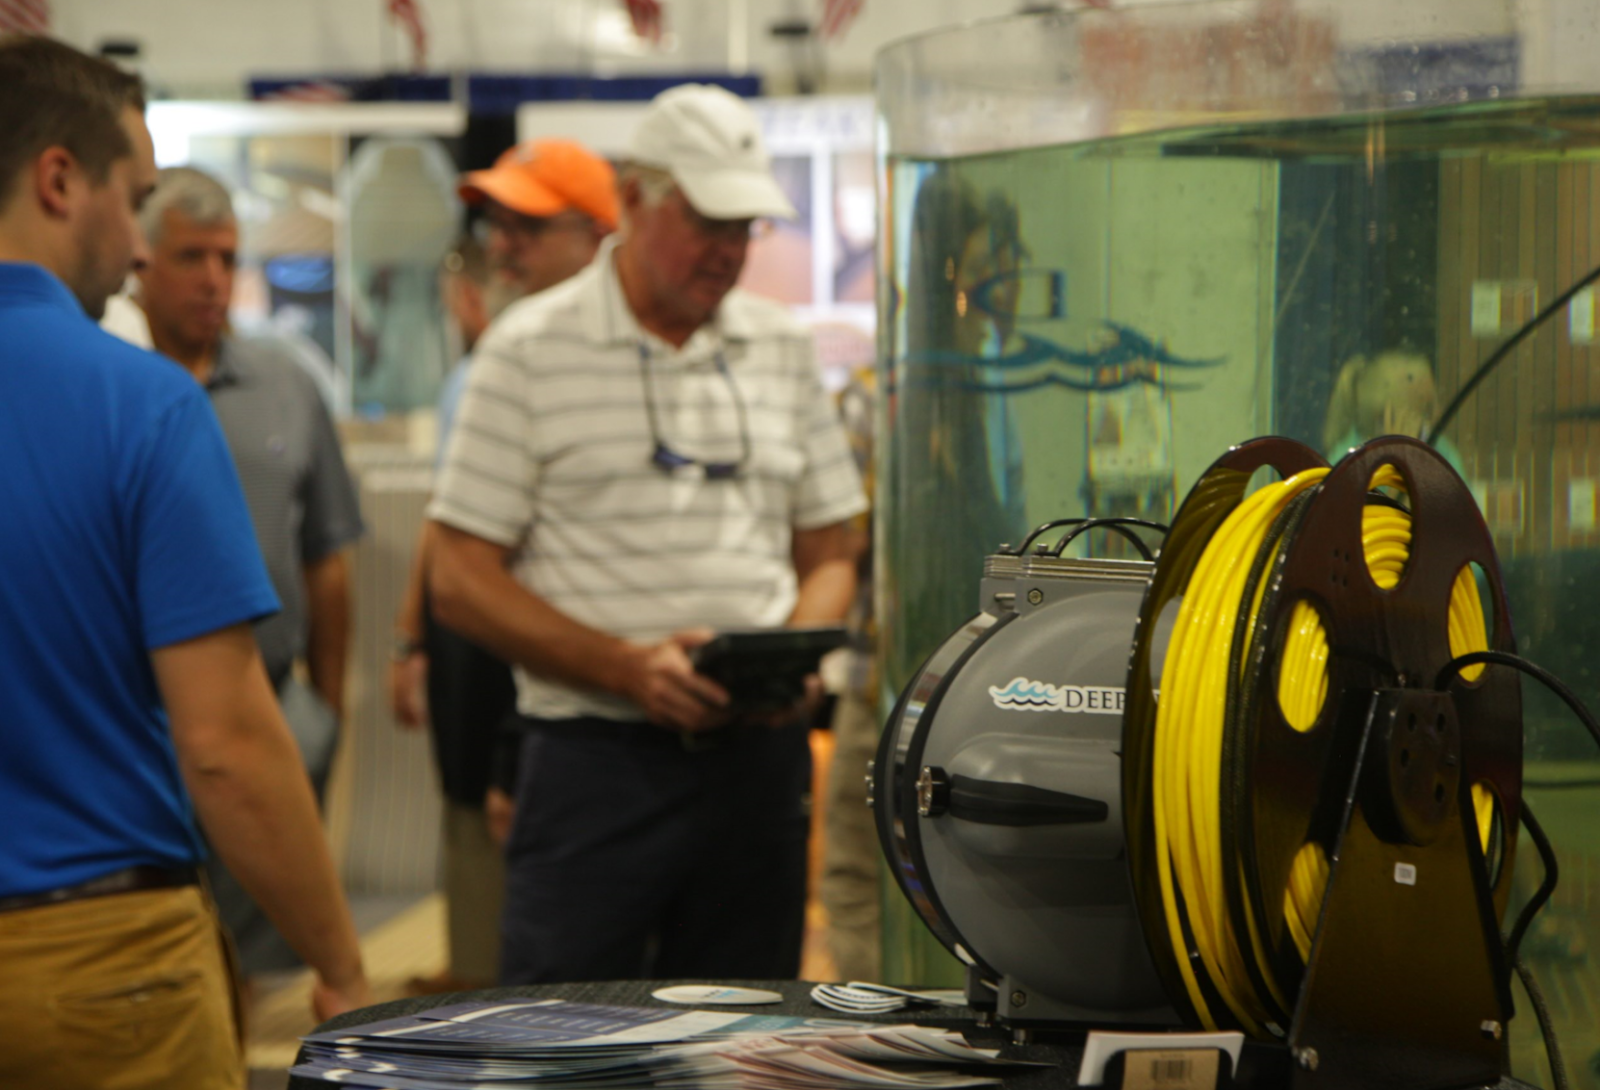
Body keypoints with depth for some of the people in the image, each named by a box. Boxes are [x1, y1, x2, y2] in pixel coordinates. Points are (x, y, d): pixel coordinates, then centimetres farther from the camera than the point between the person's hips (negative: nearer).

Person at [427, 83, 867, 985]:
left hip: (758, 752, 4)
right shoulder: (532, 350, -1)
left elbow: (828, 556, 18)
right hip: (598, 760, -4)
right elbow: (463, 581, -4)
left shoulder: (783, 348, 14)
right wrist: (628, 667, -15)